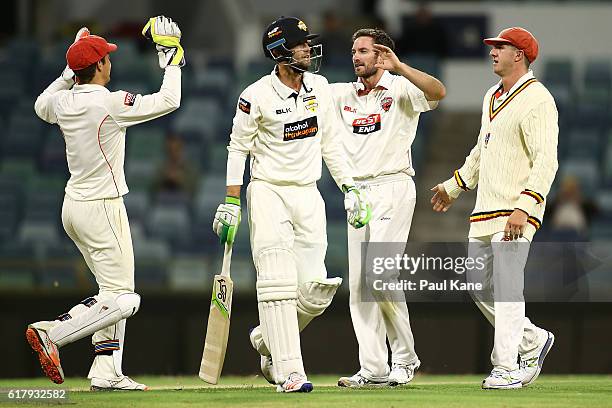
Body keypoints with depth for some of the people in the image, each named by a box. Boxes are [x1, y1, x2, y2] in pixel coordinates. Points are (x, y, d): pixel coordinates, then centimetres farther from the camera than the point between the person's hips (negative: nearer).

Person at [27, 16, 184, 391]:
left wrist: (69, 74, 22)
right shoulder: (109, 103, -19)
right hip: (102, 208, -9)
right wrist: (172, 61, -1)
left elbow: (41, 106, 28)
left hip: (73, 207, 9)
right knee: (123, 300, -7)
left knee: (114, 292, 16)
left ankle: (106, 373, 10)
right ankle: (52, 333, -19)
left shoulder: (63, 102, 2)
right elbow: (168, 102, -15)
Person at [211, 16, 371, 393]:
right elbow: (238, 147, -2)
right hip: (268, 192, -5)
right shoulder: (256, 97, -10)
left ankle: (267, 340, 24)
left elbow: (330, 143, 14)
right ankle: (289, 372, -13)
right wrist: (231, 203, -5)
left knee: (314, 290, -3)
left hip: (308, 194, 5)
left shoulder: (320, 87, 5)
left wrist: (350, 189, 9)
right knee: (278, 284, -14)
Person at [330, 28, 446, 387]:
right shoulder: (344, 94, 16)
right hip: (358, 192, 7)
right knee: (358, 283, 2)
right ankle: (374, 368, 3)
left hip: (393, 187, -7)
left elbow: (438, 92, -21)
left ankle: (405, 357, -5)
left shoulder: (401, 89, -3)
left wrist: (399, 67, -29)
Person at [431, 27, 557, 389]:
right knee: (477, 284, 10)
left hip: (517, 213, -9)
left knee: (506, 287, -11)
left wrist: (524, 207, -29)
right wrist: (454, 187, 34)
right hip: (485, 210, 10)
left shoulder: (537, 99, -11)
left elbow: (546, 160, -20)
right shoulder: (493, 97, 18)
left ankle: (507, 368, -7)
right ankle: (532, 340, 24)